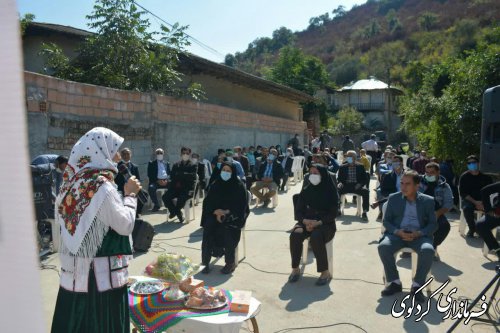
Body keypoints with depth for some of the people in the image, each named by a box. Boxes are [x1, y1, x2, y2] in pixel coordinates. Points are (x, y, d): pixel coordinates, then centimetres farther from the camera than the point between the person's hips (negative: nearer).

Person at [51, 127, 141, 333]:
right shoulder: (102, 186, -19)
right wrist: (130, 195, -5)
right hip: (101, 272, -8)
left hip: (74, 269, 8)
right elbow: (125, 225, -17)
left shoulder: (73, 181, 5)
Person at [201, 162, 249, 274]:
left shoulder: (239, 186, -5)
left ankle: (230, 262, -16)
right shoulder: (215, 185, 6)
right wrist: (216, 211, -16)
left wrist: (226, 212, -21)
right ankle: (205, 262, -21)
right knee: (208, 226, -26)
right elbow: (208, 202, 3)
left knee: (227, 228, -32)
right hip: (215, 214, 3)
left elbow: (241, 206, -9)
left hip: (234, 215, -3)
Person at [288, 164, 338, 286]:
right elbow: (298, 211, 5)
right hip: (306, 222, 3)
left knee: (315, 237, -35)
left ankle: (325, 272, -19)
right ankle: (295, 269, -12)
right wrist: (305, 221, -16)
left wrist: (318, 222, -21)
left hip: (325, 224, -3)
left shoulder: (330, 192, -4)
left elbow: (333, 213, -7)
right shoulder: (306, 191, 5)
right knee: (295, 235, -28)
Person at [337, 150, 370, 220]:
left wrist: (360, 184, -14)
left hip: (357, 186, -1)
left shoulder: (360, 167, 10)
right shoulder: (342, 167, 12)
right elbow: (339, 179, 11)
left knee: (366, 191, -31)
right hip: (346, 186, 1)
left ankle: (364, 212, -25)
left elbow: (365, 179, 7)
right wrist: (340, 183, -13)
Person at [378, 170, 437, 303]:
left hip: (419, 235, -1)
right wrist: (397, 231, -14)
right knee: (383, 246, -29)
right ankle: (395, 282, -11)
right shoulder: (393, 198, 9)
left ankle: (417, 285, -14)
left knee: (428, 250, -33)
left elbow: (433, 224, 4)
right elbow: (386, 221, 7)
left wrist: (418, 233, -16)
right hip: (398, 233, 1)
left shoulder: (428, 200, 7)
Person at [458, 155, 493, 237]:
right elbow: (463, 193, -6)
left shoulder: (485, 176, 3)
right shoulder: (464, 176, -1)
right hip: (469, 200, -1)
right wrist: (475, 202, -17)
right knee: (467, 208, -34)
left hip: (483, 201, 2)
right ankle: (472, 229, -10)